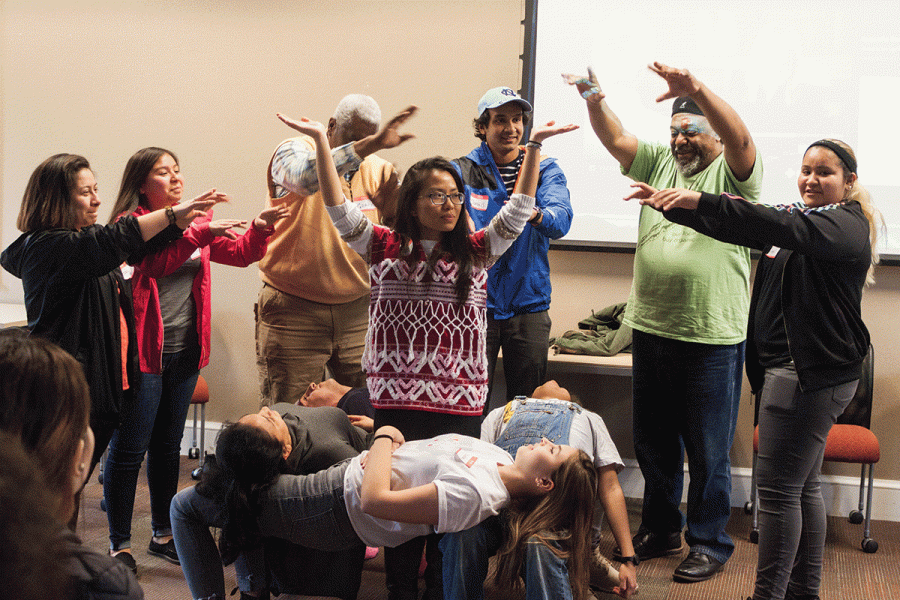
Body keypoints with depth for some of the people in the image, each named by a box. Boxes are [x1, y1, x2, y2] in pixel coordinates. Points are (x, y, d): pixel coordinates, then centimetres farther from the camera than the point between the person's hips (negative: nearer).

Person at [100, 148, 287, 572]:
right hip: (144, 351, -7)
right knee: (129, 450, 0)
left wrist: (259, 229, -11)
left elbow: (241, 253, 7)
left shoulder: (196, 222, 11)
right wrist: (201, 231, -31)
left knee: (168, 445, 17)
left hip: (184, 350, 7)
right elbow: (158, 260, -25)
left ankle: (163, 535, 29)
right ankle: (119, 545, 11)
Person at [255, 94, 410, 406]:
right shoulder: (293, 151, -4)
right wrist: (371, 144, -38)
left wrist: (391, 211, -16)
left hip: (357, 310, 3)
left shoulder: (377, 169, 7)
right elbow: (305, 176, -31)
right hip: (294, 312, -3)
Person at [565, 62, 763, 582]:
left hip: (713, 337, -5)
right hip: (651, 329, 6)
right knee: (654, 442, 17)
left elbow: (740, 139, -24)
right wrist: (595, 100, -20)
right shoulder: (659, 162, 11)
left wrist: (696, 89, -38)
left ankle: (710, 543, 18)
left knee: (708, 450, 4)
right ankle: (661, 529, 33)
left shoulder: (733, 173, -3)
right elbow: (616, 140, -1)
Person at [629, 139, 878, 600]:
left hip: (814, 372, -9)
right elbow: (738, 228, 12)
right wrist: (672, 204, -3)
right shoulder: (794, 214, 16)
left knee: (778, 486, -8)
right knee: (803, 485, 16)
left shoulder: (848, 225, -11)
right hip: (788, 368, 9)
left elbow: (791, 230, -30)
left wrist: (703, 202, -41)